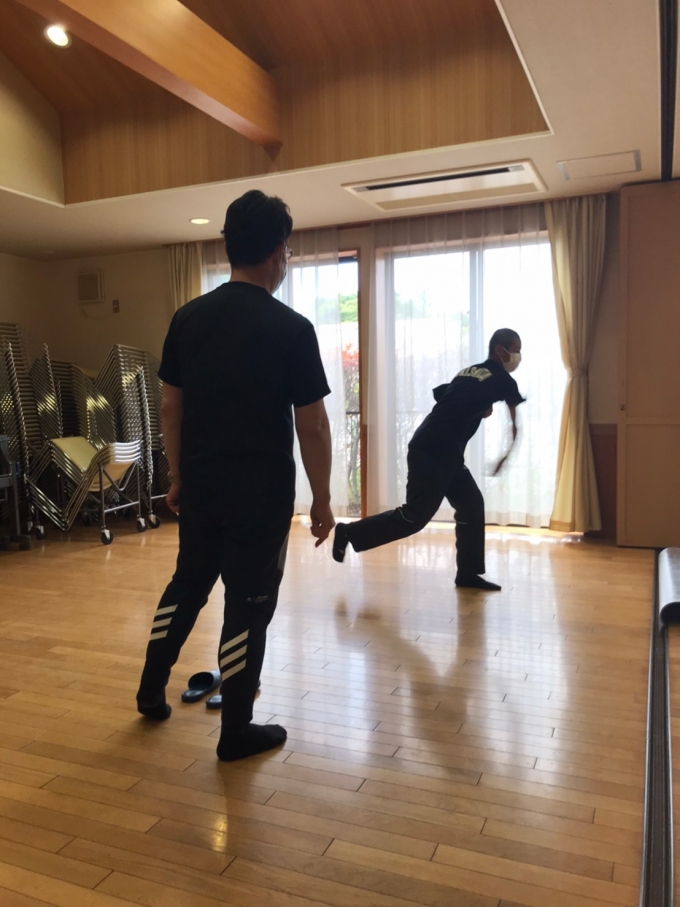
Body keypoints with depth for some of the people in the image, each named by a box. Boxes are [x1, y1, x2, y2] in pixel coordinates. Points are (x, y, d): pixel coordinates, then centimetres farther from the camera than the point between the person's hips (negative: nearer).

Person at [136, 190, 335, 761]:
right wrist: (322, 499, -2)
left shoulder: (188, 318, 2)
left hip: (200, 483, 6)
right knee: (248, 604, 6)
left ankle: (151, 691, 38)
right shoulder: (291, 328, -13)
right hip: (261, 490, -5)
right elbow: (311, 425, -12)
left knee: (187, 584, 24)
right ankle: (237, 732, 20)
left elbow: (171, 406, 7)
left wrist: (178, 475, 17)